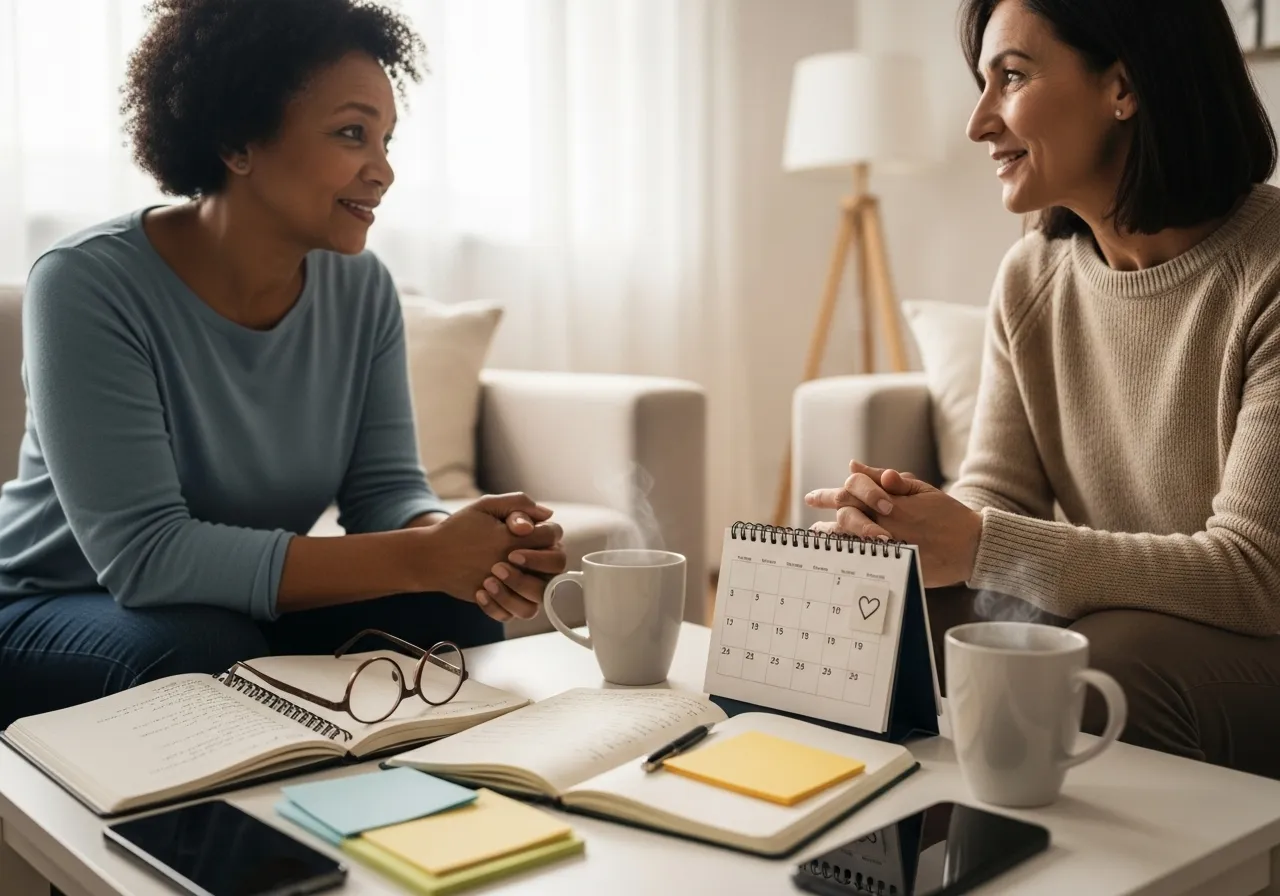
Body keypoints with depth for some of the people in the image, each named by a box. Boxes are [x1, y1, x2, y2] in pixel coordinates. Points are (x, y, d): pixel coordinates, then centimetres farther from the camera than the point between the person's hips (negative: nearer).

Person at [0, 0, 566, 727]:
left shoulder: (363, 290, -7)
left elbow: (385, 489, -8)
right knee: (210, 652, -35)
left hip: (252, 609, 4)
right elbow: (143, 555, -31)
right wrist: (419, 558, -37)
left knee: (454, 615, -20)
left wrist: (453, 541, -34)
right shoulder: (89, 285, -24)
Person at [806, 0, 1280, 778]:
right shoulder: (1032, 276, 2)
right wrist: (898, 524, -25)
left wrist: (980, 547, -31)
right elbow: (995, 492, 0)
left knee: (1101, 668, -33)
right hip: (1092, 607, 5)